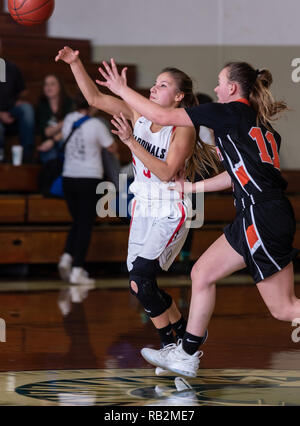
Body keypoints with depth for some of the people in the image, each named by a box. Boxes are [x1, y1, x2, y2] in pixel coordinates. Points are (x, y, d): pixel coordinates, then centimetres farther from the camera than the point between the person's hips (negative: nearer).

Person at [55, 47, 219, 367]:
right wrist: (75, 63, -12)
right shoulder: (138, 113, 1)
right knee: (139, 286, 3)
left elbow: (166, 173, -25)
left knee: (141, 276, -19)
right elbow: (95, 98, 0)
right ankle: (183, 334, 21)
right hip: (144, 210, 7)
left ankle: (171, 344, -2)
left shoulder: (183, 130, -15)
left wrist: (131, 142, -28)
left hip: (171, 214, -7)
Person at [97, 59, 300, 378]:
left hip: (263, 217, -10)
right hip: (255, 219, 10)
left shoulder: (230, 112, -8)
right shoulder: (258, 122, 17)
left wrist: (122, 89, 5)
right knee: (202, 273, 16)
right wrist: (191, 187, 35)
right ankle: (186, 357, 22)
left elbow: (163, 116, -6)